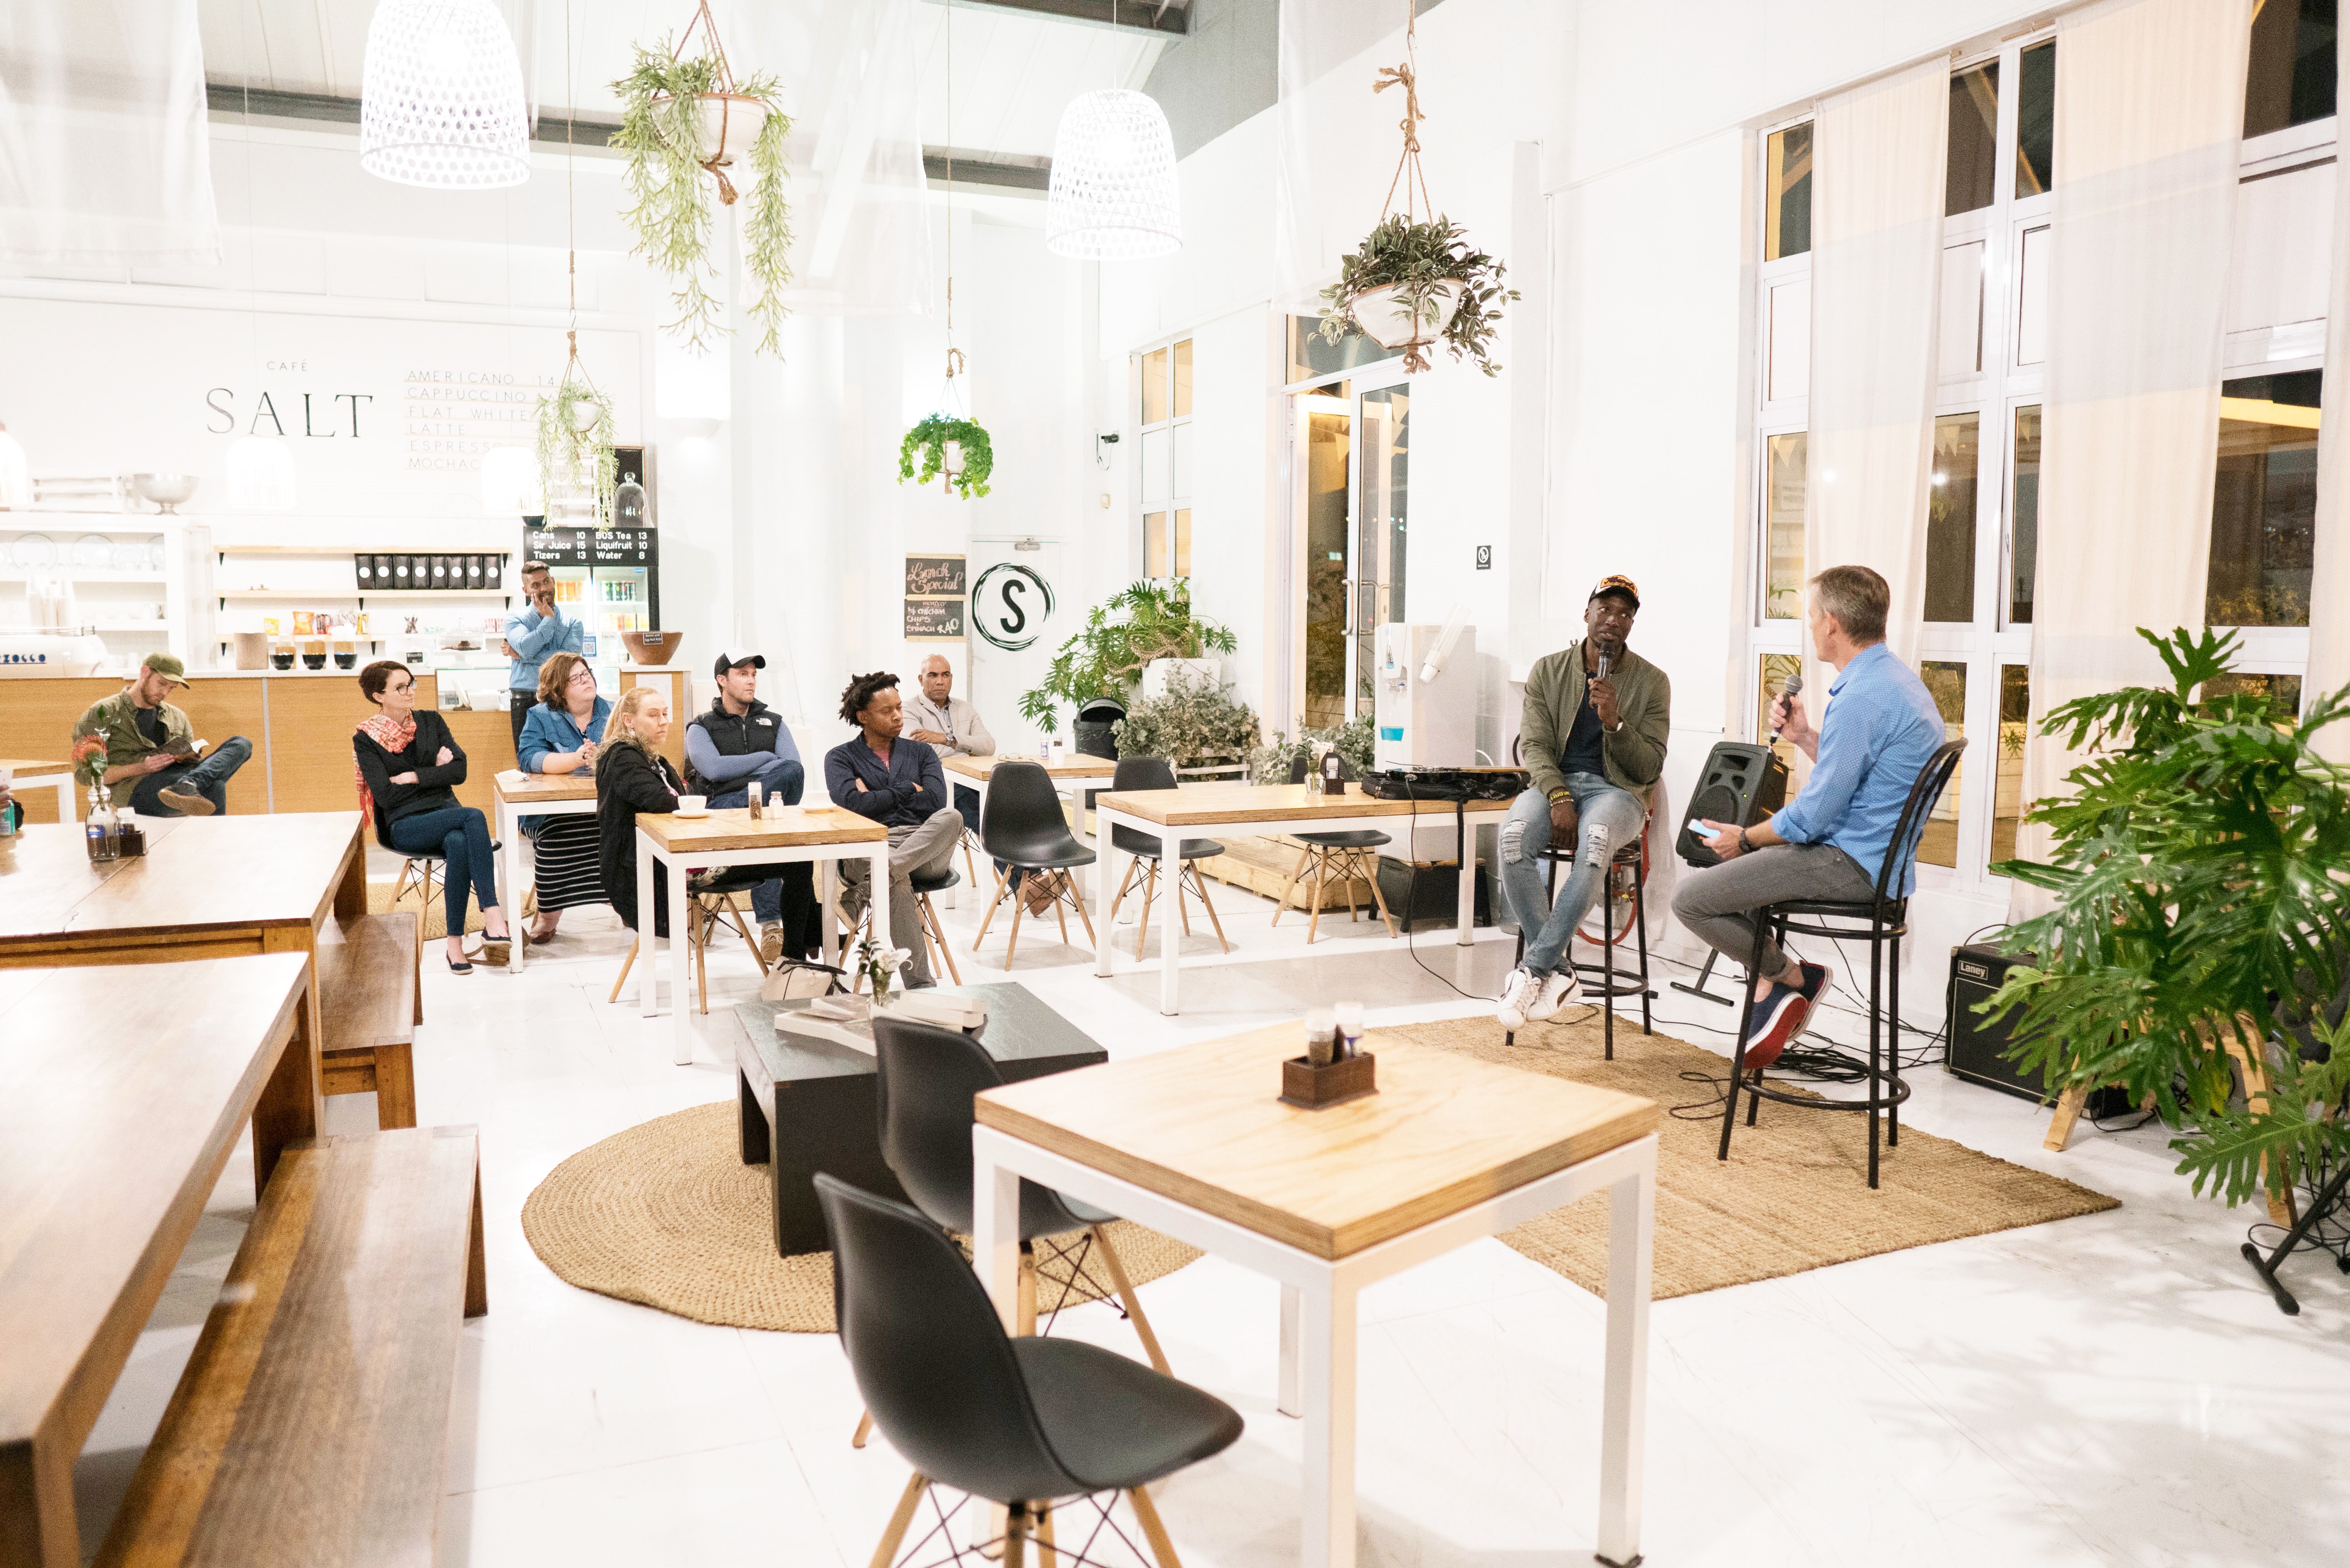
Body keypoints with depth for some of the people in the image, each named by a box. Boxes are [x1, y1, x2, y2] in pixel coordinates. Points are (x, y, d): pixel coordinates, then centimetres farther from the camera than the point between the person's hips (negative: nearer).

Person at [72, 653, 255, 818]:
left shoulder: (176, 717, 29)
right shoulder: (104, 713, 10)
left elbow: (192, 761, 30)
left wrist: (188, 759, 4)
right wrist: (140, 768, -11)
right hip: (141, 788, -7)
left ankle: (186, 786, -46)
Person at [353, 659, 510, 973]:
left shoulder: (431, 721, 13)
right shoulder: (366, 739, 4)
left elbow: (459, 771, 2)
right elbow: (385, 795, -7)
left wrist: (413, 777, -6)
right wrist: (434, 772, -3)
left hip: (445, 813, 3)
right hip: (404, 827, -3)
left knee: (459, 845, -36)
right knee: (474, 817, -34)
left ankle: (456, 944, -33)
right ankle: (492, 913, -41)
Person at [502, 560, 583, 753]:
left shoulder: (573, 623, 10)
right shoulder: (515, 619, 9)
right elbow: (526, 648, -12)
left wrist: (521, 655, -5)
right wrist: (549, 619, -1)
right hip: (525, 703, 0)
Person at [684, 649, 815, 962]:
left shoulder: (773, 722, 24)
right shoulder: (701, 728, 16)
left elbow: (795, 767, 6)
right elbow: (714, 769, -6)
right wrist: (768, 759, 1)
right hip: (724, 807, -2)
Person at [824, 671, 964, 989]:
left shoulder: (921, 754, 23)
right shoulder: (840, 758, 15)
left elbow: (935, 802, 4)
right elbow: (852, 804, -6)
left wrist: (876, 797, 3)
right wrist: (908, 790, 3)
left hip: (926, 848, 3)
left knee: (952, 817, -34)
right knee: (898, 882, -40)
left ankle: (864, 889, -40)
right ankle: (920, 982, -38)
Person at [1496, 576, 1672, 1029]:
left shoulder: (1651, 682, 5)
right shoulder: (1548, 671, 9)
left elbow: (1649, 769, 1)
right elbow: (1535, 745, 1)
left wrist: (1614, 722, -16)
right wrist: (1559, 797, -17)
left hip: (1616, 790, -1)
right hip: (1554, 783, 2)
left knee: (1595, 843, -39)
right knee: (1514, 837, -34)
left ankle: (1534, 968, -32)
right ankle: (1558, 972, -26)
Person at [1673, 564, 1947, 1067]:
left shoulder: (1862, 698, -24)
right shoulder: (1897, 677, 10)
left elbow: (1814, 815, -22)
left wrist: (1746, 839, -6)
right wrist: (1804, 736, 10)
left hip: (1849, 865, -11)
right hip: (1875, 856, 11)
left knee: (1691, 899, -13)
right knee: (1718, 864, 26)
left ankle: (1794, 977, 8)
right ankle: (1771, 989, 20)